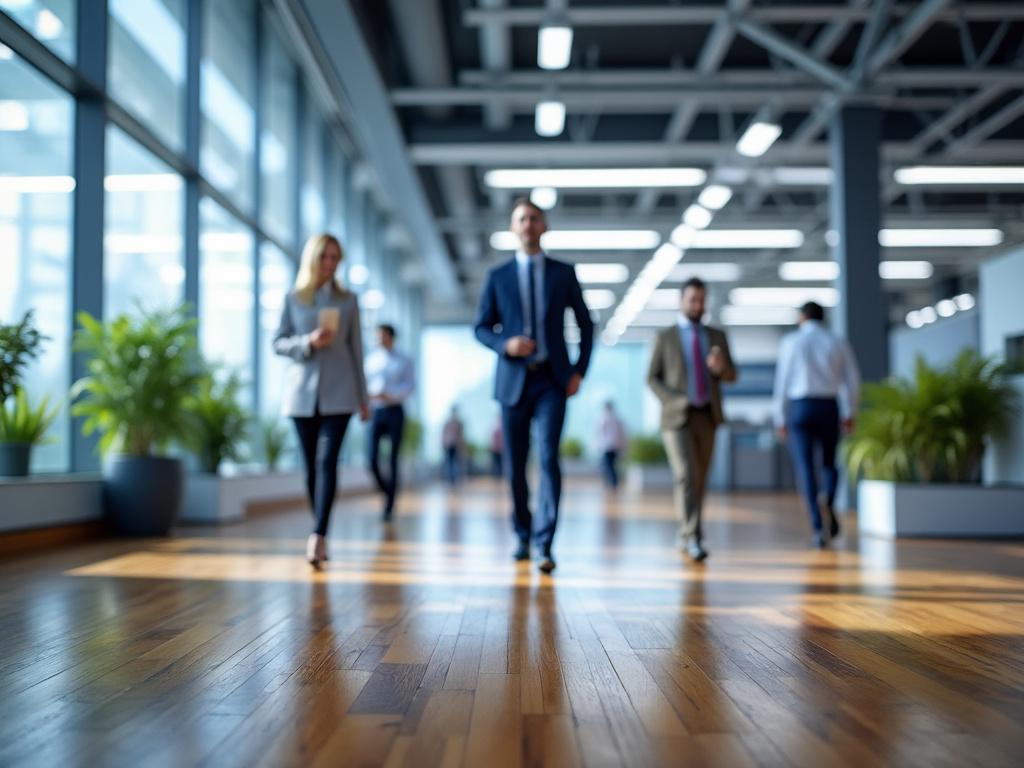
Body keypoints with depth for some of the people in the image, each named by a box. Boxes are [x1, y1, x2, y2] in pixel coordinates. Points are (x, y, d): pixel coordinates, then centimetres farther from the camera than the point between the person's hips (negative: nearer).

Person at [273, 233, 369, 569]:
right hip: (303, 392, 1)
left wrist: (363, 397, 8)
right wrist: (308, 342, -14)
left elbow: (355, 349, 9)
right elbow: (278, 343, 6)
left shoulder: (348, 300, 8)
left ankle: (318, 536, -23)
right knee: (312, 465, 6)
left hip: (338, 392, -1)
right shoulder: (293, 299, 8)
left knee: (327, 460, -15)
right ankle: (320, 536, 17)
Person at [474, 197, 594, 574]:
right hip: (513, 380, 1)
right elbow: (482, 328, 7)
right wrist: (505, 344, -14)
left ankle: (545, 543, -14)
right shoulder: (498, 276, 6)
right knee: (515, 464, 7)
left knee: (549, 457, -15)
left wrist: (580, 370, 1)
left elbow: (585, 324, 11)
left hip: (552, 380, -1)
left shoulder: (564, 273, 6)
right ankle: (523, 535, 26)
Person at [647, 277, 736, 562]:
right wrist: (675, 401, -15)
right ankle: (693, 539, -19)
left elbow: (732, 376, 7)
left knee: (699, 479, 8)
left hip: (707, 417, 4)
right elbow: (653, 379, 1)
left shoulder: (717, 336, 11)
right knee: (686, 475, -17)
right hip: (677, 417, -4)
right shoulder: (665, 337, 2)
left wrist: (719, 367, -17)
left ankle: (686, 535, 23)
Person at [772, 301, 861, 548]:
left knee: (806, 469, 2)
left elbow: (781, 382, 0)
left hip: (799, 408, -1)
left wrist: (779, 418, 7)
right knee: (829, 463, 18)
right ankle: (828, 503, -11)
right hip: (829, 408, 1)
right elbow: (852, 381, 5)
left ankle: (818, 527, -8)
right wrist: (850, 413, 18)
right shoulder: (838, 343, 5)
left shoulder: (790, 342, 2)